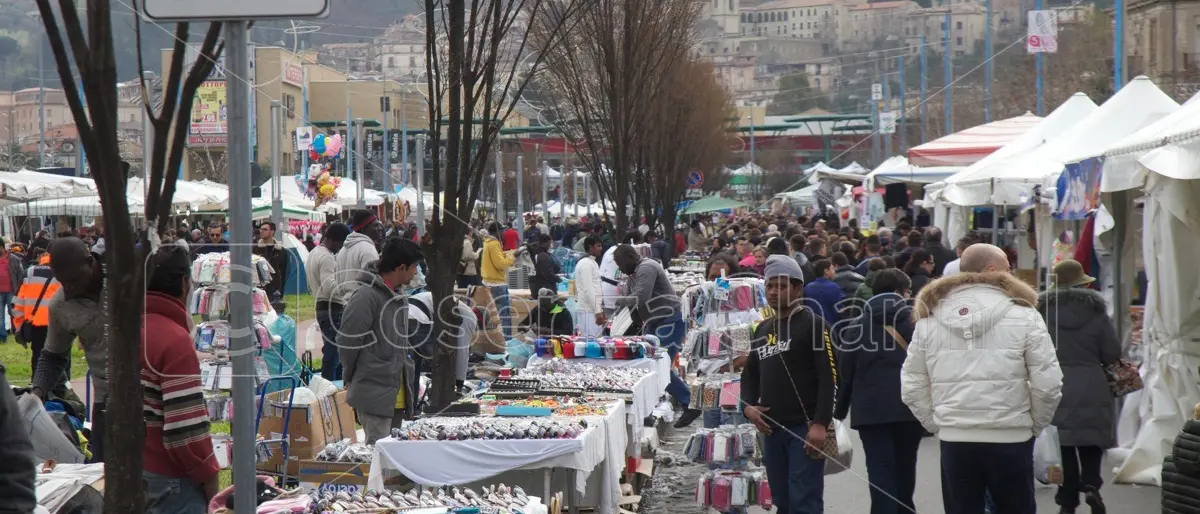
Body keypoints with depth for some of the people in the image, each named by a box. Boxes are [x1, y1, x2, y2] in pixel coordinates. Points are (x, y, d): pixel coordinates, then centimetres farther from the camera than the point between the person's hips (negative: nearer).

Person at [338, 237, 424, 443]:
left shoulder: (398, 296, 14)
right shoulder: (366, 296, -17)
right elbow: (347, 342, -14)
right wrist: (351, 378, -2)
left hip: (397, 393, 9)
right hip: (374, 394, -9)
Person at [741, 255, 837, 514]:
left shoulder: (813, 325, -5)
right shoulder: (762, 329, 18)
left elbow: (829, 376, -12)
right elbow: (750, 373, 27)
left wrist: (821, 423, -20)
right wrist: (747, 406, 6)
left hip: (805, 429, -7)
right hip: (772, 428, 7)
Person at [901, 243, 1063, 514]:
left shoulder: (929, 318, 5)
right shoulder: (1022, 315, -6)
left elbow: (912, 386, 5)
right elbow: (1047, 383, -8)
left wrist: (938, 424, 13)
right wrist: (1034, 425, 6)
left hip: (954, 440, 3)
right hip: (1011, 439, -3)